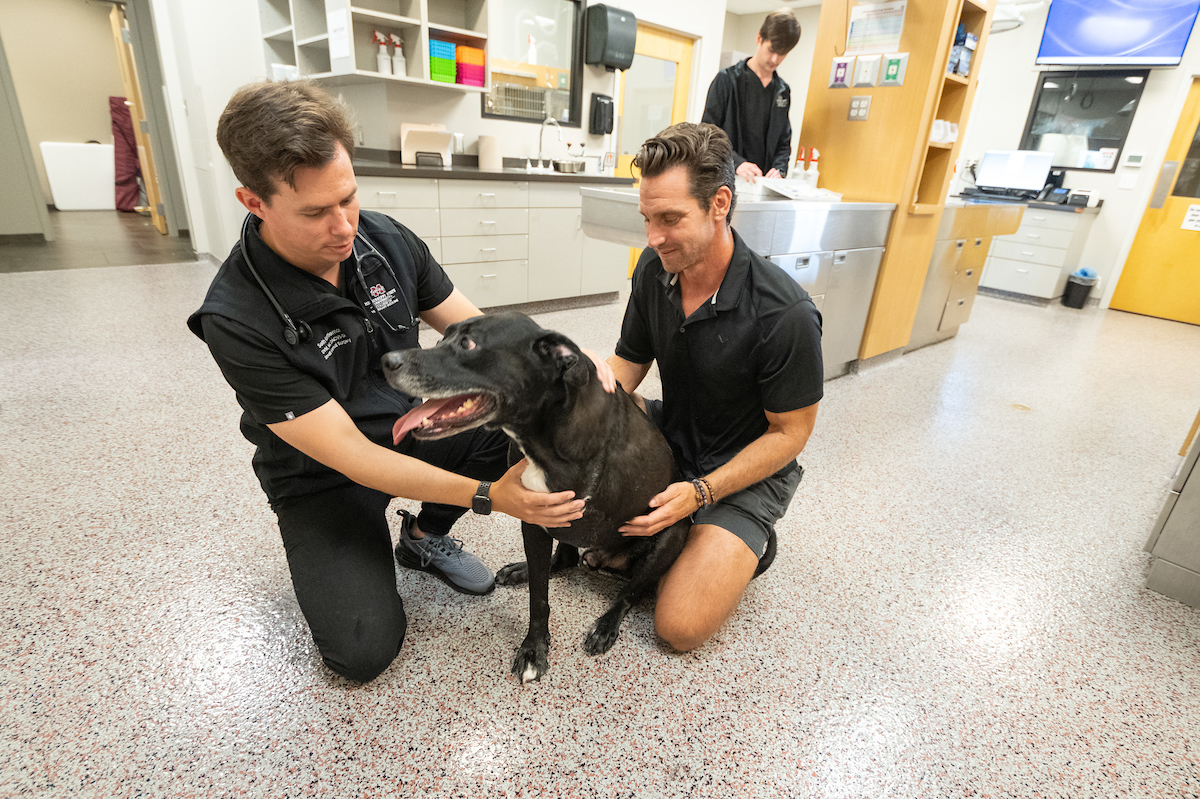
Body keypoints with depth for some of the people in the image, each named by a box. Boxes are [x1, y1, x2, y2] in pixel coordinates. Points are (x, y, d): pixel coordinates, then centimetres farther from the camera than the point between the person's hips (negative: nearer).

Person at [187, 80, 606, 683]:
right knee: (362, 651, -19)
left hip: (411, 427, 5)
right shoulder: (236, 319, -26)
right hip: (325, 478, -4)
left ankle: (425, 535, 5)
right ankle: (338, 556, 17)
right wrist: (488, 495, -34)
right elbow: (349, 455, -27)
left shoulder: (387, 240, -11)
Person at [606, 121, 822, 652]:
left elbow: (790, 432, -17)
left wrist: (700, 491, -25)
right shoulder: (653, 269, -10)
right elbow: (629, 362, 0)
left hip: (748, 472, -5)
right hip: (672, 436, 6)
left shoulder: (785, 314, -28)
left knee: (680, 626, -17)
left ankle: (745, 546, 12)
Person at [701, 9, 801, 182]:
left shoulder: (783, 91, 17)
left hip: (764, 183, 4)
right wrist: (736, 162, -18)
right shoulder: (727, 79, 3)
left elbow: (784, 143, 19)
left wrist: (779, 168, -4)